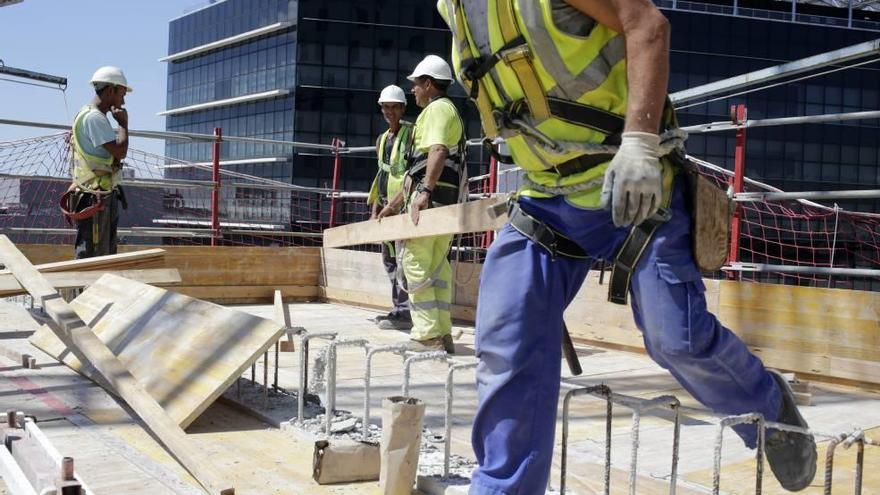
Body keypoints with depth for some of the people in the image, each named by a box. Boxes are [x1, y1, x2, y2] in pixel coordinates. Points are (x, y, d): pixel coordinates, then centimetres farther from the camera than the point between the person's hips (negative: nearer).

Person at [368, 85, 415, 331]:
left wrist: (396, 203, -20)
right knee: (389, 258, 9)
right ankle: (398, 307, 15)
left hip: (404, 203, -8)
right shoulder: (382, 139, 18)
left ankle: (405, 312, -12)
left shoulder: (411, 133, -4)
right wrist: (375, 208, 15)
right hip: (387, 205, 8)